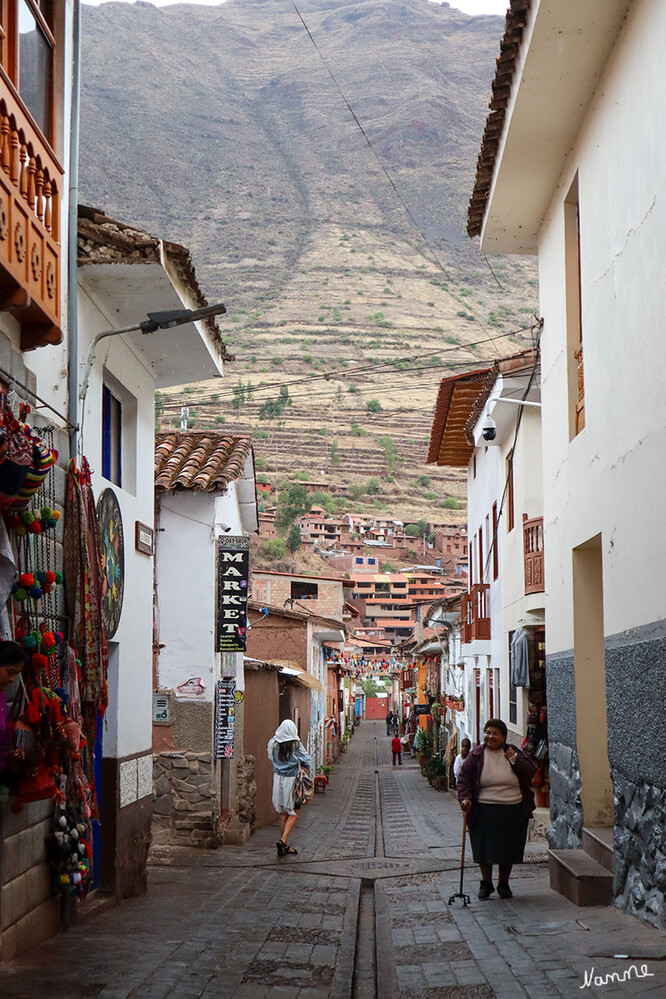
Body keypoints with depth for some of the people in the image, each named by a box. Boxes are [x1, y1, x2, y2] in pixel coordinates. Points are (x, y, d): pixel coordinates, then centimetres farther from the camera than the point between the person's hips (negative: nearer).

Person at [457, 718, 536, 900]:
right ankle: (486, 883, 19)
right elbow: (463, 778, 1)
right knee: (484, 848, 1)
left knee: (508, 849, 5)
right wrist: (465, 798, -13)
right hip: (484, 810, -1)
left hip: (513, 811, 1)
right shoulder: (476, 755, 2)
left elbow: (530, 772, -1)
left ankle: (503, 883, 22)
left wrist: (514, 758, -10)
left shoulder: (513, 752, 6)